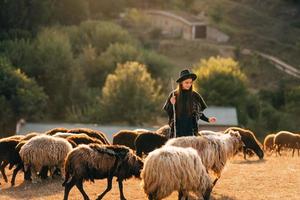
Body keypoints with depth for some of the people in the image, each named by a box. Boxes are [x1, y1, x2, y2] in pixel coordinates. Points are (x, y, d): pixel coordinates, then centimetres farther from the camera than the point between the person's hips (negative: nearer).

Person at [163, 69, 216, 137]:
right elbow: (168, 112, 4)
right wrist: (171, 104, -14)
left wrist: (208, 119, -3)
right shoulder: (174, 95, 2)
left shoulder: (195, 96, 4)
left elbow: (199, 113, 11)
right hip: (177, 129, 0)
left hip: (191, 130, 0)